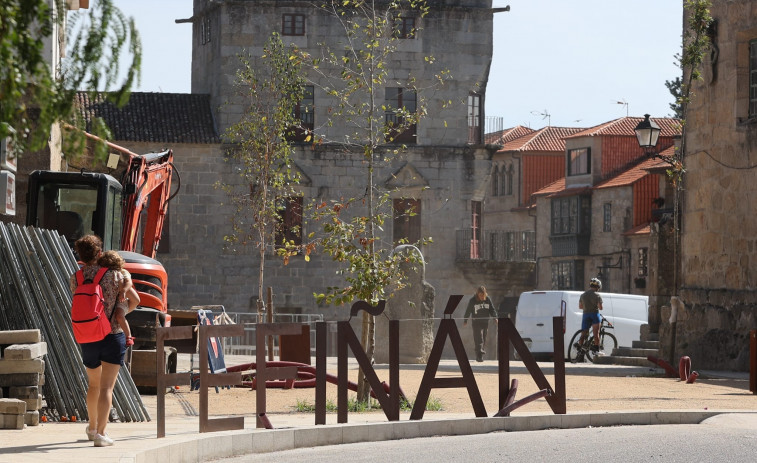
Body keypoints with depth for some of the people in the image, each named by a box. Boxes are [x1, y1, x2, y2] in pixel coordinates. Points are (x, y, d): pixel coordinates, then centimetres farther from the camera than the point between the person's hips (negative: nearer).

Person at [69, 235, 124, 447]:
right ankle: (100, 434, -17)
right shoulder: (112, 274, -7)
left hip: (88, 339, 3)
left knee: (93, 385, 24)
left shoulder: (74, 279, 0)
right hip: (113, 336, -3)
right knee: (106, 388, -6)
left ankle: (92, 427, 40)